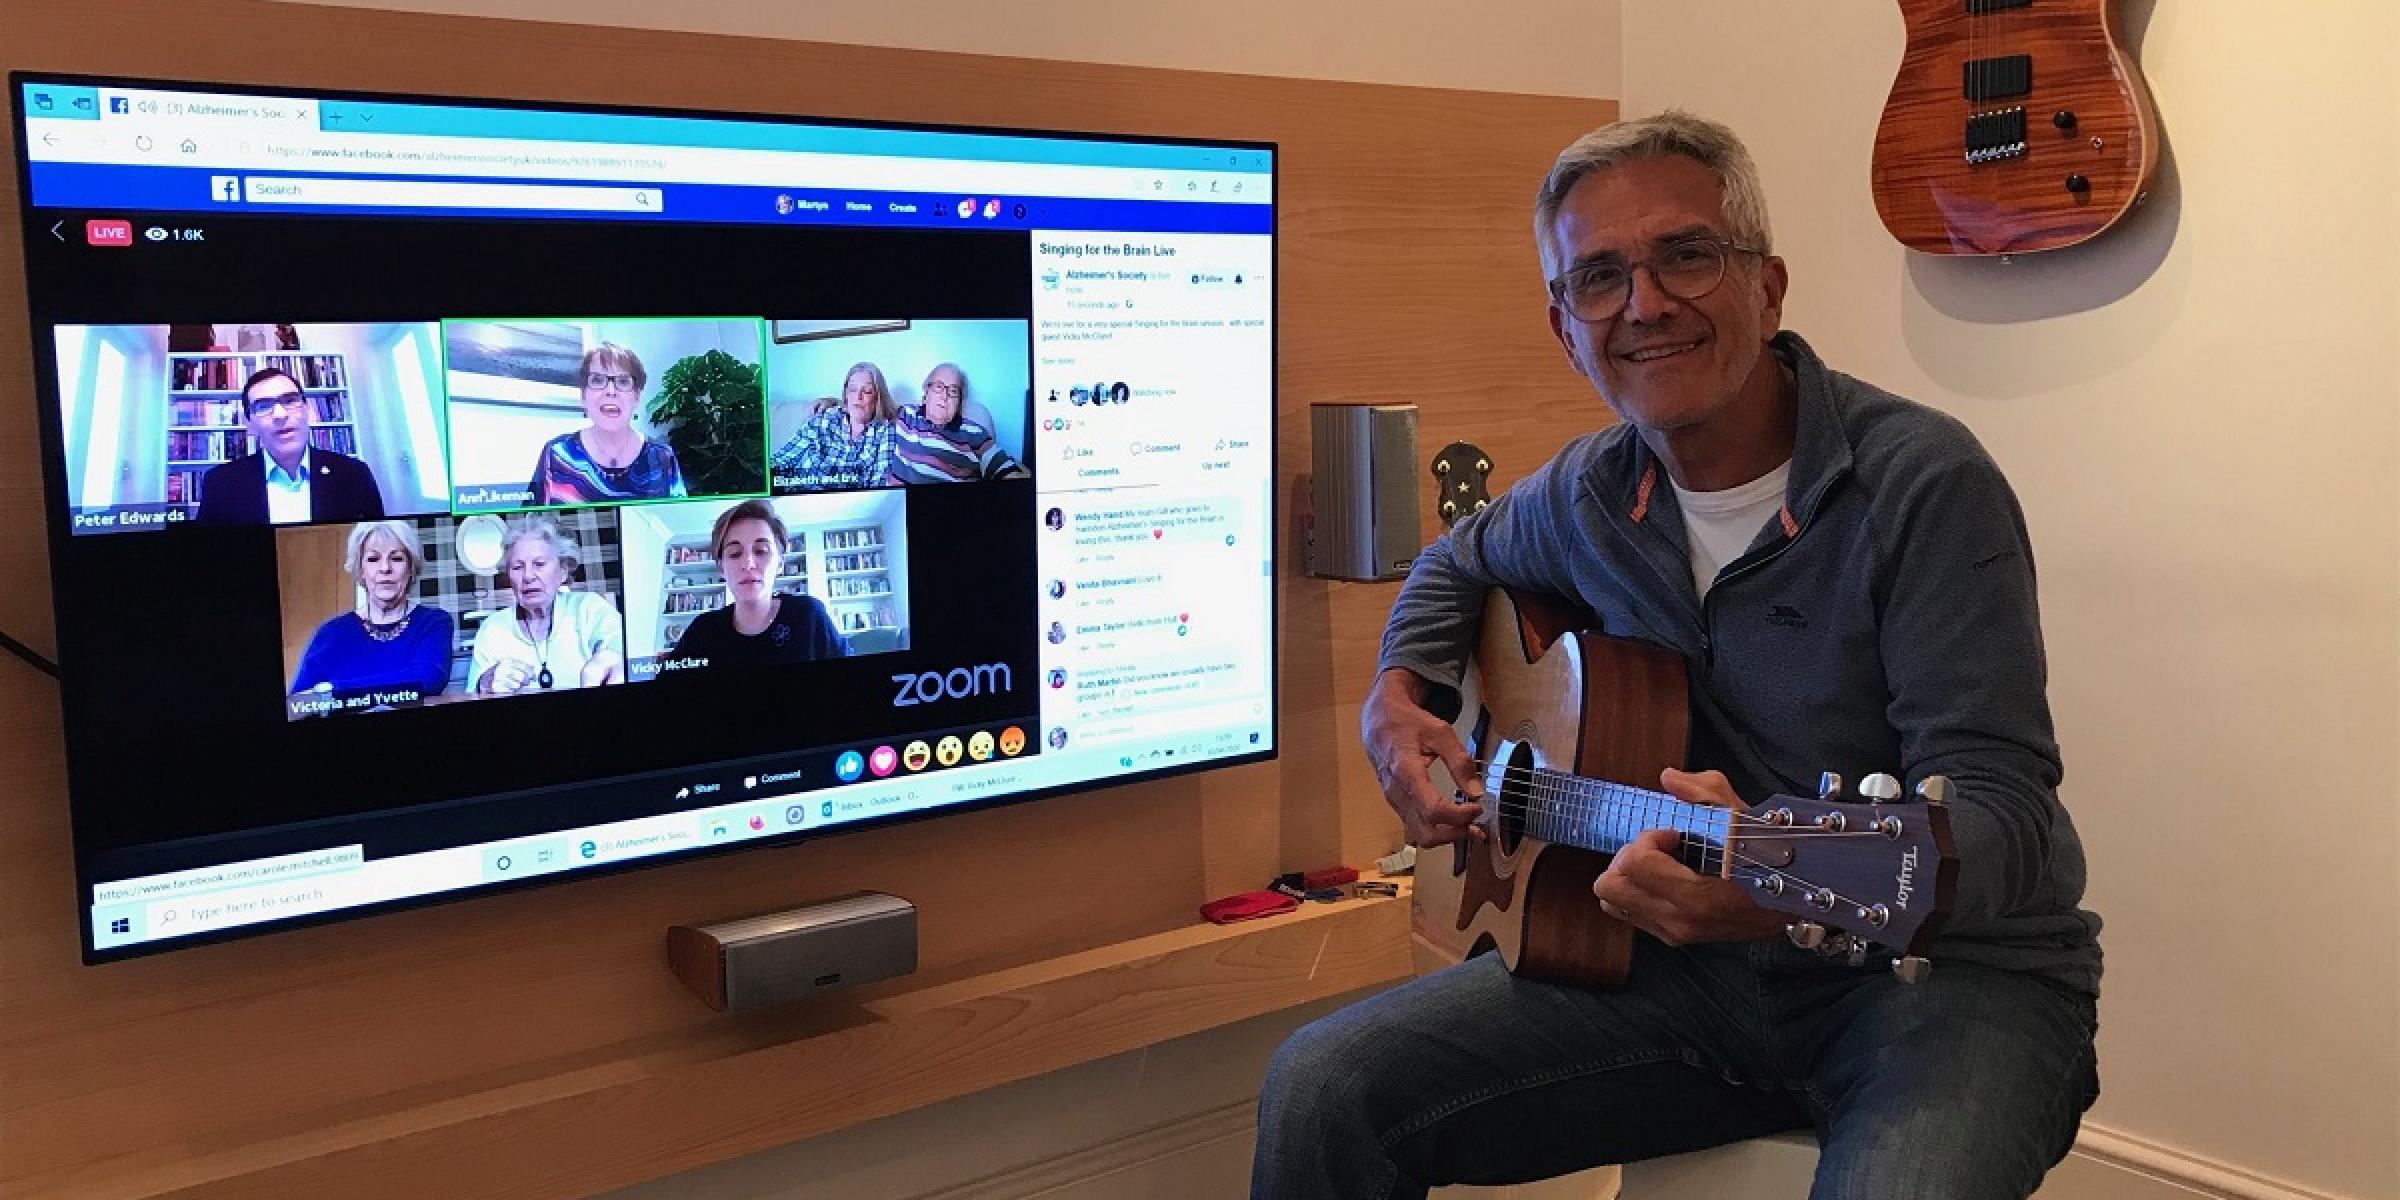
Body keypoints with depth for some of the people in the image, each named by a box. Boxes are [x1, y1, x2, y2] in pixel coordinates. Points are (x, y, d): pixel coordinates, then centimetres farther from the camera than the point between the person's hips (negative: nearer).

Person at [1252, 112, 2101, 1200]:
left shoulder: (1923, 483, -16)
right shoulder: (1588, 496, 4)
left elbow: (2000, 814, -21)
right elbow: (1458, 566, 27)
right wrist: (1397, 696, 6)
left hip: (1953, 962, -4)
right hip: (1702, 961, 5)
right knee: (1323, 1087, -11)